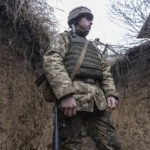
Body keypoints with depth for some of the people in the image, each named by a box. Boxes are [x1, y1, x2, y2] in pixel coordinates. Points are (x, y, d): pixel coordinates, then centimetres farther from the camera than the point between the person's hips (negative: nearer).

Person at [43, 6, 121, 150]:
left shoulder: (93, 47, 32)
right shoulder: (64, 38, 11)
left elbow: (105, 71, 26)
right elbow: (51, 62, -8)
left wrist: (111, 93, 5)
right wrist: (65, 94, -22)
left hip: (97, 101, 6)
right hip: (73, 98, -6)